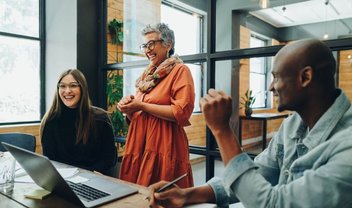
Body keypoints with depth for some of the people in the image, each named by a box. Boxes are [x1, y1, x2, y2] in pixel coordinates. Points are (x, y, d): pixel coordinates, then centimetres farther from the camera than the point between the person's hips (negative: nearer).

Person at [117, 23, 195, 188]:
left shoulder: (180, 70, -3)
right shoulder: (147, 75, 18)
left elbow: (182, 112, -17)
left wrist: (142, 106, -12)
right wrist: (129, 109, 1)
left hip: (164, 149, -6)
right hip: (139, 148, 7)